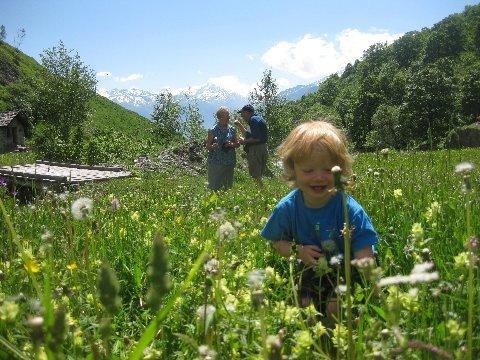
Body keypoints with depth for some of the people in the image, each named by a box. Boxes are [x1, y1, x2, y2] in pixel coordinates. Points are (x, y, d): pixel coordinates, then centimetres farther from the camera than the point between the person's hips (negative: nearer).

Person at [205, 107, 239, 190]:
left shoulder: (232, 130, 8)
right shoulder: (213, 130, -3)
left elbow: (237, 144, 15)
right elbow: (207, 146, -1)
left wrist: (232, 144, -6)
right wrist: (213, 146, -22)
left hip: (229, 162, 4)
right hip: (216, 162, -4)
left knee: (228, 185, 9)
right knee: (215, 186, -7)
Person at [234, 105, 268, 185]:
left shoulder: (254, 120, -13)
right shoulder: (257, 118, 20)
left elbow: (256, 138, -22)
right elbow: (249, 135, 29)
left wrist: (244, 141, -10)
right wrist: (240, 125, 27)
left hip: (256, 149, -11)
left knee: (255, 176, -8)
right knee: (258, 175, 14)